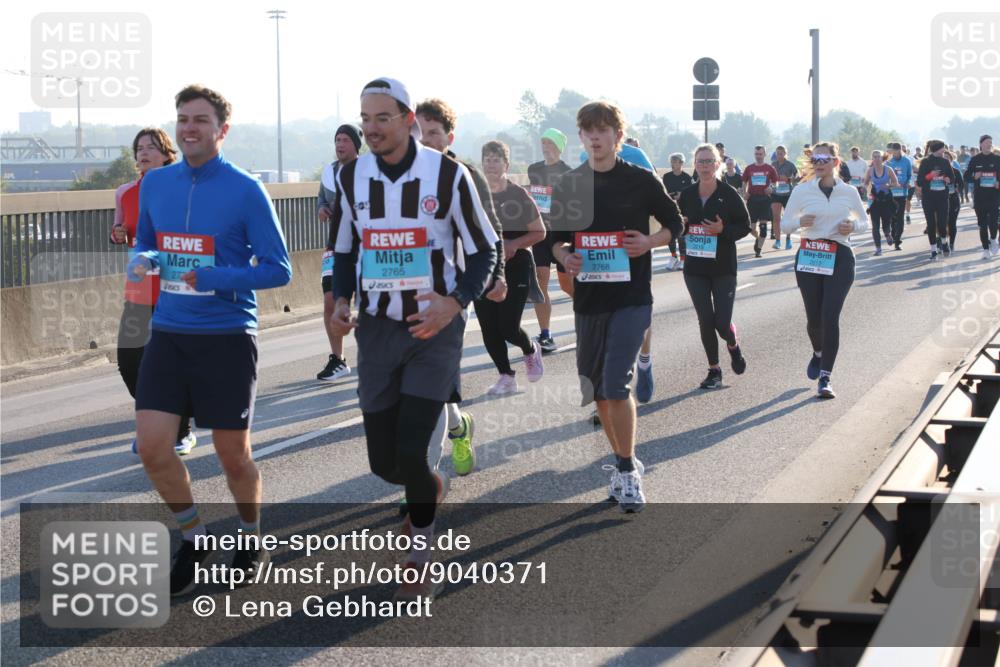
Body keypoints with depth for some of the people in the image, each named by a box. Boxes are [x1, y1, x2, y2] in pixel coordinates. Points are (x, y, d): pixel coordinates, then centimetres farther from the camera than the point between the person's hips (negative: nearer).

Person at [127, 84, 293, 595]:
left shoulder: (245, 190, -10)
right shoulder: (156, 183, 5)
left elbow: (278, 269, -9)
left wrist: (211, 278, -21)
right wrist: (142, 261, -5)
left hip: (227, 336, -4)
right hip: (168, 333, 4)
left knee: (233, 454, 5)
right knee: (152, 447, -4)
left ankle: (252, 540, 32)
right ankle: (195, 541, 20)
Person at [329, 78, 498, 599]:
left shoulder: (448, 175, -9)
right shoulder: (351, 178, 3)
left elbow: (484, 250, -2)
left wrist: (456, 302, -18)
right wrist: (341, 299, -1)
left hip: (433, 328, -4)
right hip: (376, 328, 4)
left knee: (412, 452, -14)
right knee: (383, 462, 5)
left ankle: (419, 560, 9)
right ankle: (428, 489, 42)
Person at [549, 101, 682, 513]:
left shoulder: (640, 181, -2)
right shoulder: (568, 185, 7)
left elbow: (674, 223, 8)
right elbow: (556, 238, 15)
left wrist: (650, 242, -11)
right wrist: (564, 256, -7)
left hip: (631, 297, -5)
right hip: (588, 300, 5)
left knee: (616, 384, -17)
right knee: (596, 390, 10)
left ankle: (628, 471, -3)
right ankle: (625, 462, 29)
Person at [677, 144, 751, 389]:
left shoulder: (729, 194, -7)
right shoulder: (687, 195, 3)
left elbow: (745, 226, -3)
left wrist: (723, 230, -20)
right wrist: (681, 226, -8)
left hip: (723, 268, -3)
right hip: (695, 268, 3)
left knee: (722, 322, -6)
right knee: (705, 320, 1)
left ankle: (733, 345, 30)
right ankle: (714, 370, 16)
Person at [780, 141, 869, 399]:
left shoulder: (849, 192, 3)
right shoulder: (802, 191, 1)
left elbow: (865, 222, 15)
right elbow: (785, 222, 8)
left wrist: (854, 226, -8)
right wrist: (800, 222, -14)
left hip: (840, 258, -1)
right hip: (808, 257, 1)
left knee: (830, 317, -12)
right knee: (814, 317, 6)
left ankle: (825, 378, -8)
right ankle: (818, 352, 41)